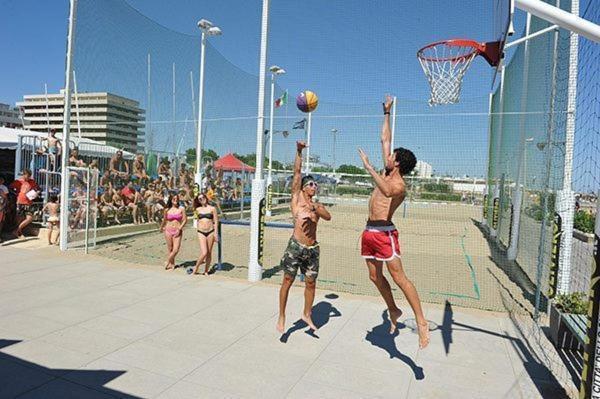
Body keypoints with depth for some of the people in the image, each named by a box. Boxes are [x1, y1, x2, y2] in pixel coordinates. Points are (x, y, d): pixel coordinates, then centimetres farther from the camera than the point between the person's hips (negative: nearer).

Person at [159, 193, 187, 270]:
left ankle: (168, 261, 15)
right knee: (170, 250, 6)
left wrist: (179, 229, -11)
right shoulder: (167, 210, 3)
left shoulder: (181, 209, -2)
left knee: (176, 250, -9)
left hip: (178, 231, -1)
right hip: (168, 230, 1)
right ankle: (172, 264, 22)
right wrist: (161, 228, 31)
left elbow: (185, 220, -2)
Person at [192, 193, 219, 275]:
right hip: (201, 232, 0)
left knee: (209, 253, 4)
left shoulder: (212, 208, 2)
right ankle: (196, 268, 9)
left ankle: (206, 271, 17)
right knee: (204, 253, -12)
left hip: (210, 232, 0)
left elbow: (216, 221, 1)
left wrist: (215, 233, -4)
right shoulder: (198, 210, 8)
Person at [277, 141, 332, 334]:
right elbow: (297, 172, -5)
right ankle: (281, 317, 16)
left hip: (312, 248, 4)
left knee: (311, 283, 12)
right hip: (296, 246, -4)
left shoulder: (317, 205, 13)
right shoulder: (297, 197, 3)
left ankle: (307, 314, 31)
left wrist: (315, 207, -20)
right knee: (287, 281, 3)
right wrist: (299, 152, -11)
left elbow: (328, 217, -6)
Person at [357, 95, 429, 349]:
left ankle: (421, 322, -4)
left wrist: (368, 167, -36)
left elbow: (387, 191, -40)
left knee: (399, 277, -10)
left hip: (384, 232, -9)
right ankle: (393, 311, 30)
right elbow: (385, 139, 17)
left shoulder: (399, 184, -14)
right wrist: (387, 113, 19)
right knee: (375, 276, 14)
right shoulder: (387, 173, 10)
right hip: (370, 232, 9)